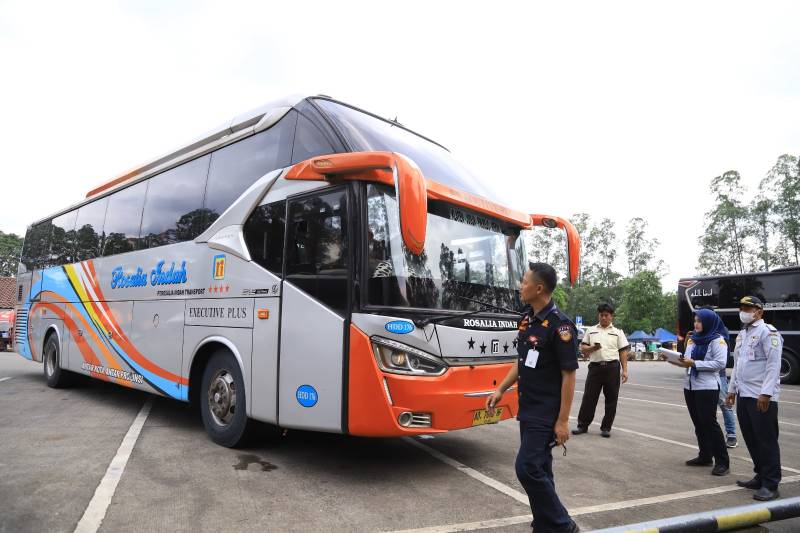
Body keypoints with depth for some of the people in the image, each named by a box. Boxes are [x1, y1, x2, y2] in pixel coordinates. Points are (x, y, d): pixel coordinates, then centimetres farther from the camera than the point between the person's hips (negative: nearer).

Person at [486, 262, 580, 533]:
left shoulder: (559, 325, -18)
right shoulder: (527, 318, 7)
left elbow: (569, 375, -17)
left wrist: (562, 421, -17)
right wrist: (500, 390, 13)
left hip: (546, 414, -8)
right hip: (527, 410, 8)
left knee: (527, 468, -8)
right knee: (539, 470, 15)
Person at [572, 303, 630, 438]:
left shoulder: (618, 332, 10)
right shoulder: (591, 330, 14)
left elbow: (623, 352, 5)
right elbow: (583, 348, 12)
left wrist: (625, 370, -3)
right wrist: (593, 348, -10)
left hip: (612, 367, 0)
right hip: (595, 367, 1)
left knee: (611, 399, 5)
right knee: (589, 397, 2)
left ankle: (606, 427, 16)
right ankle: (582, 425, 11)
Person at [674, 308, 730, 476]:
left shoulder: (718, 340, -7)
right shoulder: (693, 340, 14)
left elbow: (720, 363, -17)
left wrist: (694, 363, -19)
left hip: (707, 388, -7)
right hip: (689, 386, 7)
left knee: (709, 423, -5)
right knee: (698, 423, 12)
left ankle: (722, 461, 3)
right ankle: (705, 456, 22)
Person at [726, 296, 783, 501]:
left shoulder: (768, 332, -9)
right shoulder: (741, 334, 17)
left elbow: (773, 365, -16)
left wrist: (766, 393, -21)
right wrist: (733, 389, 19)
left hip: (762, 397, -8)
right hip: (743, 396, 8)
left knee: (767, 440, -1)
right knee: (751, 439, 13)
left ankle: (770, 485, 6)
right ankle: (760, 477, 24)